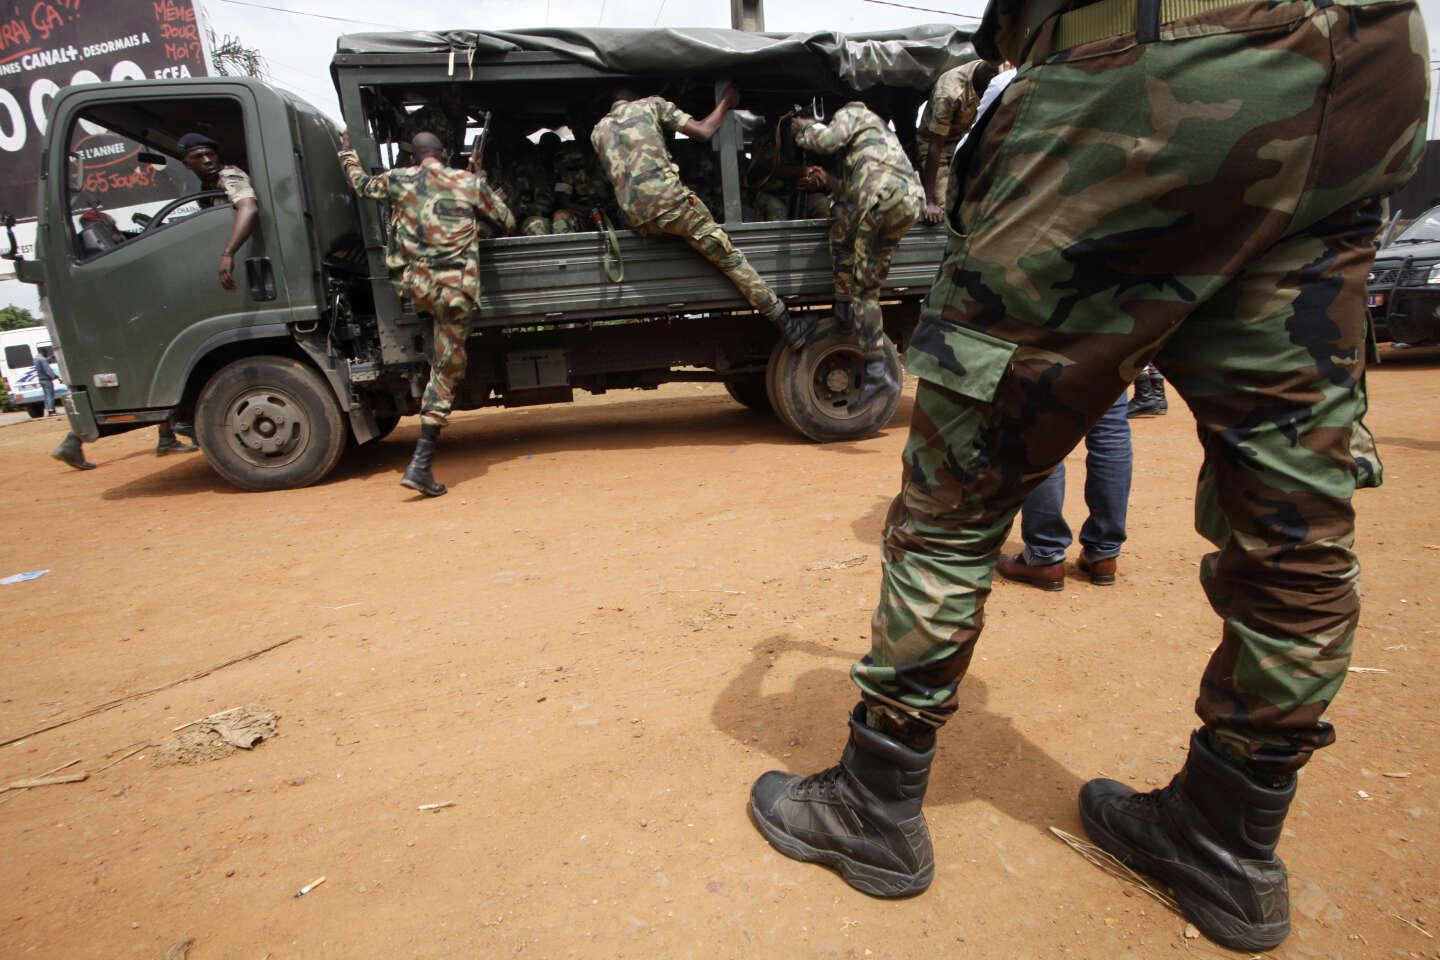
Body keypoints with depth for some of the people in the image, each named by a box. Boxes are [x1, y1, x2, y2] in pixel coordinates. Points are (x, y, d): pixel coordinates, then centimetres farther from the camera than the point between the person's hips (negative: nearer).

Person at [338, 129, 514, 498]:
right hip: (455, 293, -2)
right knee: (445, 373, 1)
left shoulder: (398, 179, 11)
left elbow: (361, 183, 32)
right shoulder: (470, 182, 8)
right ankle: (421, 465, -3)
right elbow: (508, 222, 17)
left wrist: (347, 151, 51)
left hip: (414, 287, 2)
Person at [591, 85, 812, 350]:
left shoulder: (598, 131, 26)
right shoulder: (650, 104, 15)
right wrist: (725, 102, 26)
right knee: (730, 258, -1)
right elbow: (703, 132, 10)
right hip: (670, 201, -4)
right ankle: (788, 325, -2)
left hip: (638, 219, 4)